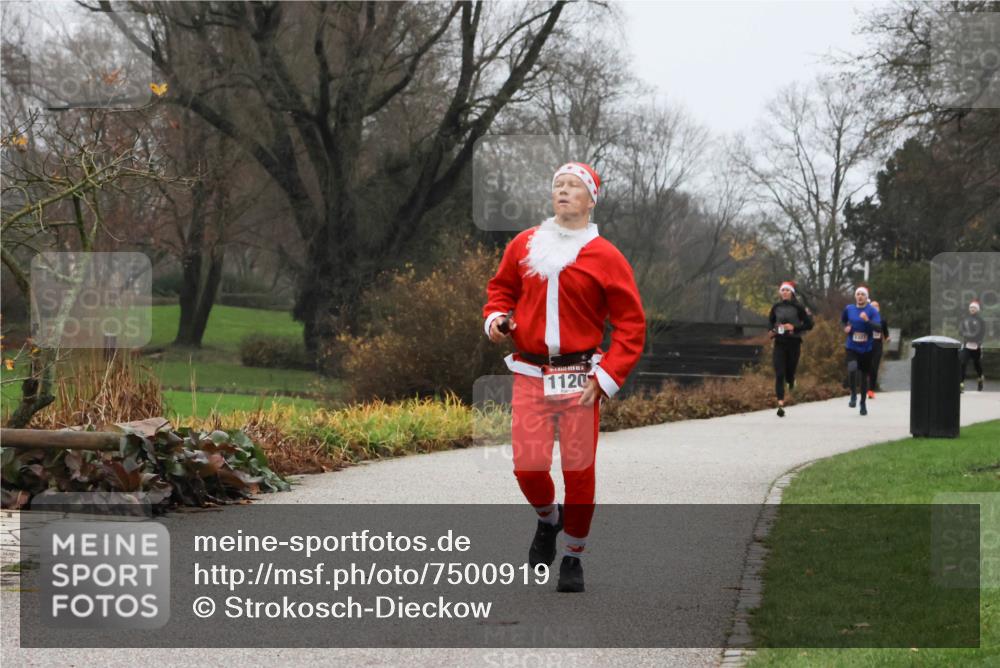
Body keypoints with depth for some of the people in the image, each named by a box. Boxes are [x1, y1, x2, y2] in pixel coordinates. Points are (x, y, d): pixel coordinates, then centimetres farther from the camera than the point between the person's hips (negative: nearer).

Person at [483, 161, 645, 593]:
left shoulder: (605, 257, -2)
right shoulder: (523, 246, 7)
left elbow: (631, 324, -1)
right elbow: (501, 289, 22)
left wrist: (607, 377, -9)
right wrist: (496, 318, 0)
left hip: (579, 378, -2)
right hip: (530, 375, 2)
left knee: (578, 472, -1)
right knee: (528, 467, -3)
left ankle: (573, 558, 16)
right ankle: (548, 519, 31)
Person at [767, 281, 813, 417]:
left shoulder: (798, 307, -5)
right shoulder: (776, 307, 5)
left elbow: (809, 324, -4)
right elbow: (771, 321, 23)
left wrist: (794, 327, -16)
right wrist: (772, 331, 5)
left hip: (794, 344, -2)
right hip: (779, 344, 2)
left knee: (789, 373, 7)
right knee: (779, 375, -9)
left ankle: (791, 381, 46)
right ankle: (780, 405, -12)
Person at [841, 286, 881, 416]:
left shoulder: (872, 311, -6)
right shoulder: (849, 309, 3)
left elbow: (878, 327, -18)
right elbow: (843, 320, 24)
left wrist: (867, 320, -33)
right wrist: (846, 327, 3)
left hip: (866, 349, 0)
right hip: (852, 348, 0)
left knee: (864, 376, 10)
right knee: (852, 369, -27)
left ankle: (863, 403, 28)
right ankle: (853, 395, -7)